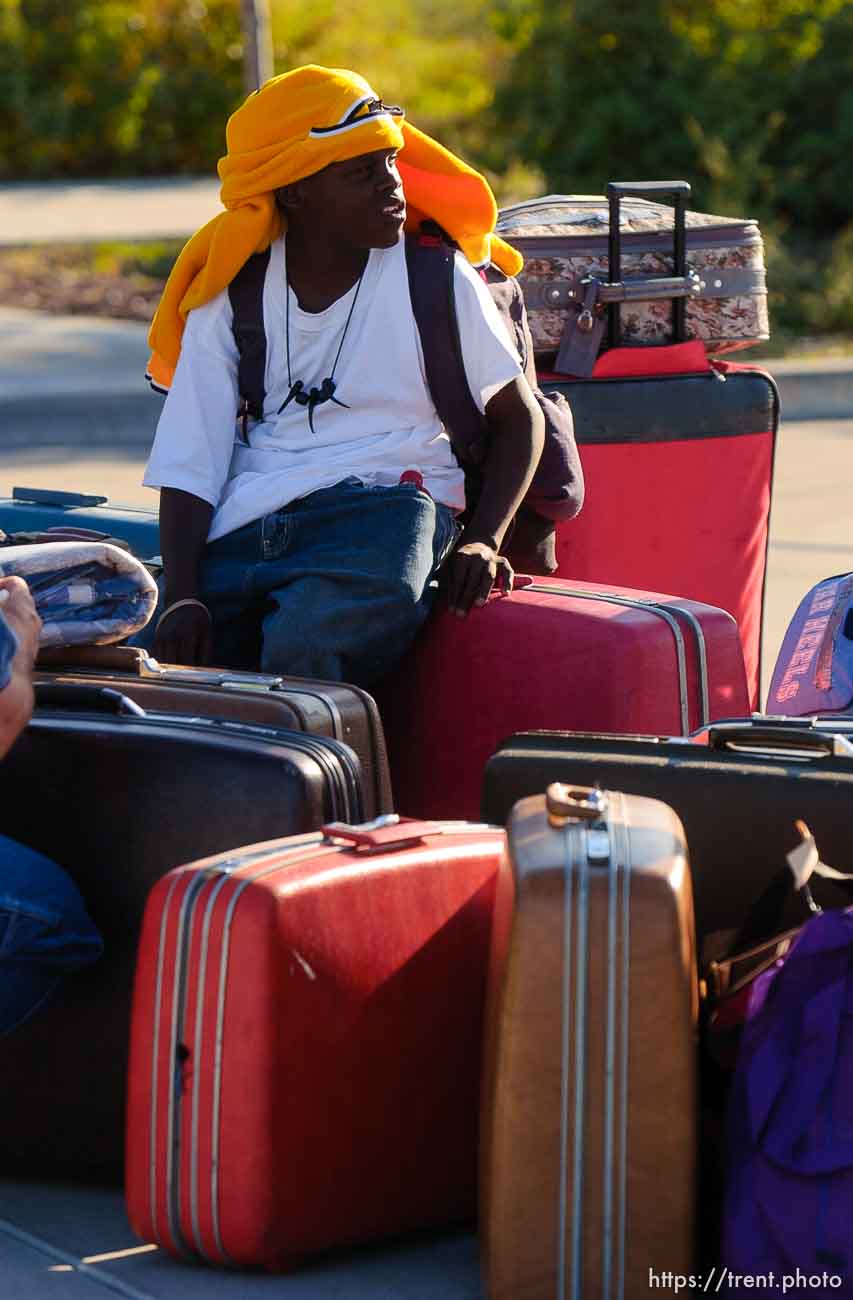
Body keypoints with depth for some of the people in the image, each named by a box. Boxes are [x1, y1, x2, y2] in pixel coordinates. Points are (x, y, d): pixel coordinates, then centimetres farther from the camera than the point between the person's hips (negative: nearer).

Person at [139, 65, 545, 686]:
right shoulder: (230, 300, 9)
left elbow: (519, 418, 12)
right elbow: (188, 462, 5)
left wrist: (483, 543, -5)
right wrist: (181, 594, -12)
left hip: (384, 512, -2)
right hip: (244, 528, 3)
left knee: (302, 647, -35)